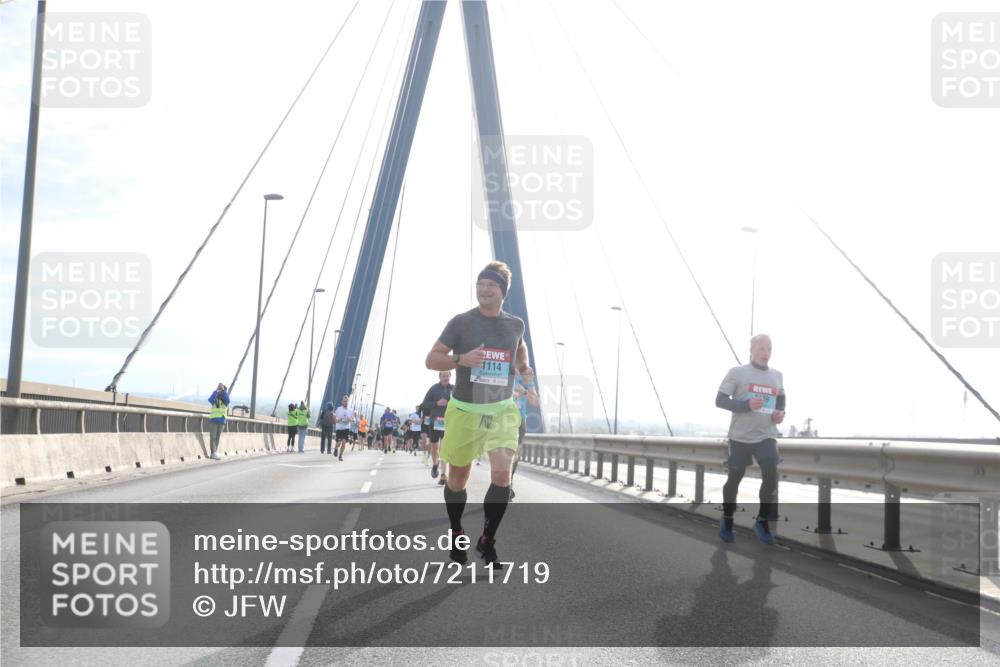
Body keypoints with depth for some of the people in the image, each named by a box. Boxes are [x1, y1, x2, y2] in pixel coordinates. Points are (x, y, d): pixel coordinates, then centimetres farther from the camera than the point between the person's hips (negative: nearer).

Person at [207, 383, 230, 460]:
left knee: (217, 438, 3)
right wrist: (216, 390, -19)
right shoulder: (214, 400, 4)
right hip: (213, 420, -2)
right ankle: (214, 453, -20)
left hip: (221, 421, 2)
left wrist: (223, 390, -19)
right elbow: (210, 399, -19)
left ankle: (213, 454, 7)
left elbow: (227, 400, -17)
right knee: (213, 437, -12)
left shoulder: (225, 401, 7)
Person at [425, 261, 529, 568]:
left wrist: (523, 366, 6)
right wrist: (461, 359, -24)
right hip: (464, 410, -1)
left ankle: (487, 542, 3)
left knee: (502, 476, -14)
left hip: (502, 410, 2)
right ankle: (456, 536, 34)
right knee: (458, 479, 10)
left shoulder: (515, 324, 3)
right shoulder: (461, 322, -7)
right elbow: (431, 359, -6)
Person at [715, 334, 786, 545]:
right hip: (741, 436, -3)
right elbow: (720, 400, -9)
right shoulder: (737, 372, -6)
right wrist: (746, 405, -22)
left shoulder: (777, 376, 8)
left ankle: (762, 522, 9)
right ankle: (727, 519, 28)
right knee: (734, 478, 8)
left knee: (771, 477, -10)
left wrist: (781, 413, 2)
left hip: (766, 436, 3)